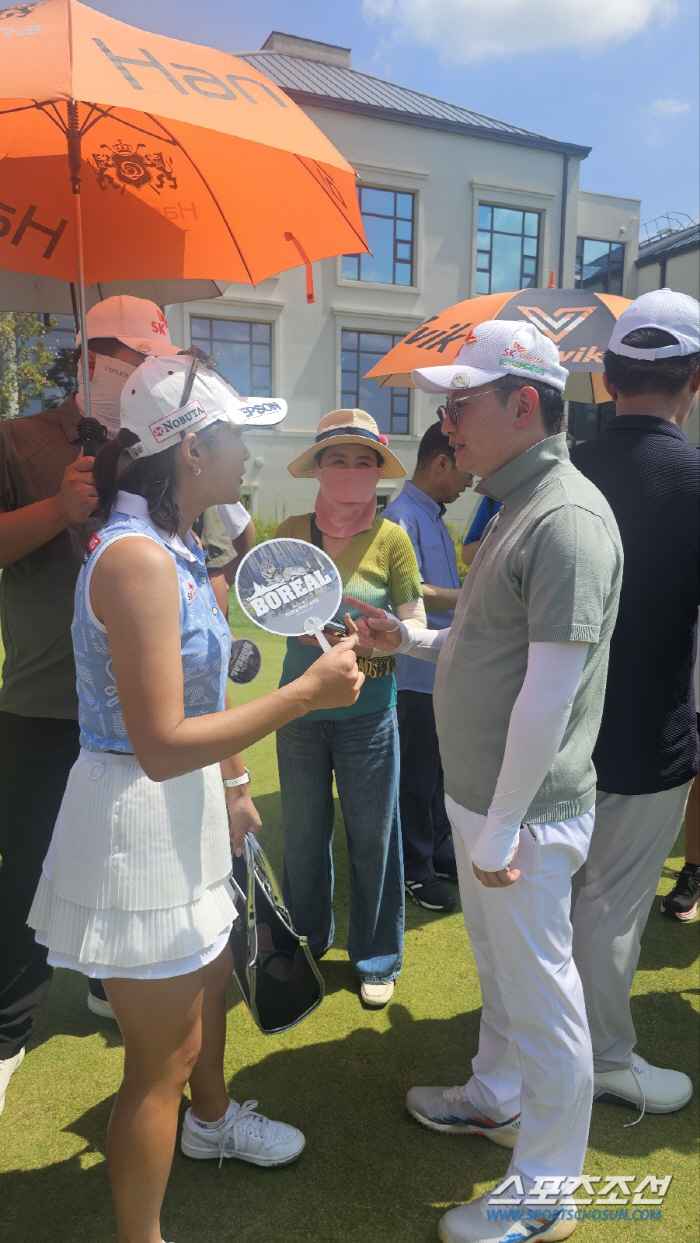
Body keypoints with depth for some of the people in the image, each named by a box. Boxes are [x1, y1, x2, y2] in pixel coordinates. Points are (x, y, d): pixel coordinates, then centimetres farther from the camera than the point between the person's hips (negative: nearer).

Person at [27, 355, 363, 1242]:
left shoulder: (173, 547, 6)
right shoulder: (136, 557, -25)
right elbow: (161, 746, -28)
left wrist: (232, 788, 19)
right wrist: (306, 694, -25)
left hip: (185, 805, 10)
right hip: (137, 820, -10)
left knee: (209, 975, 30)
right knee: (161, 1056, 9)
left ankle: (210, 1119, 59)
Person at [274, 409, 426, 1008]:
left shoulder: (390, 537, -5)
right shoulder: (293, 531, 1)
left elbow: (416, 624, -3)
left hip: (367, 710, -2)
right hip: (300, 705, 2)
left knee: (372, 835, 7)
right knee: (302, 831, 13)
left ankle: (376, 958, 28)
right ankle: (307, 937, 38)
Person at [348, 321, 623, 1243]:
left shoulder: (568, 517, -22)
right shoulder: (517, 508, 10)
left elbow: (550, 691, -24)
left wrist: (503, 829, -20)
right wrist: (410, 640, 6)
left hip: (526, 816, -9)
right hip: (479, 797, 9)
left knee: (541, 996, 9)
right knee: (500, 970, 26)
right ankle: (496, 1098, 49)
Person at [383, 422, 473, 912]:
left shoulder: (435, 517, 14)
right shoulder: (403, 516, -16)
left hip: (444, 669, 9)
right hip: (419, 673, -9)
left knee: (439, 768, 19)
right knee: (419, 774, 5)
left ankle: (439, 851, 35)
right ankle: (415, 870, 20)